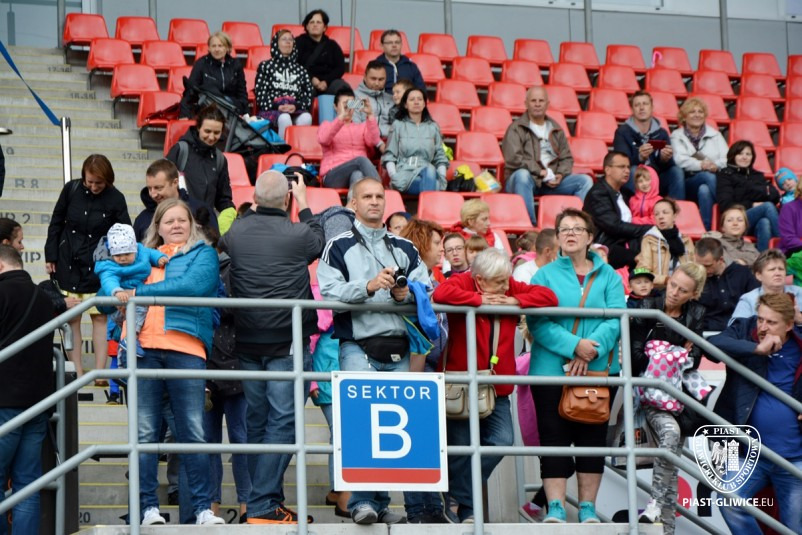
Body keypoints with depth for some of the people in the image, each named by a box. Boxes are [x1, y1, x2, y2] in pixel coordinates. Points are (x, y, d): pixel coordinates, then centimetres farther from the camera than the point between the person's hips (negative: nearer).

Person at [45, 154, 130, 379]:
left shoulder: (115, 199, -7)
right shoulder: (71, 190, -3)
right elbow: (56, 224, 6)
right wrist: (50, 256, 4)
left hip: (98, 266, -1)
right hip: (68, 264, 1)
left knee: (100, 317, 0)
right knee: (71, 318, 1)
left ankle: (100, 372, 4)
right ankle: (77, 371, 4)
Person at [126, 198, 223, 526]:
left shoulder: (203, 254, 13)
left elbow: (194, 285, -6)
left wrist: (140, 292, -8)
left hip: (185, 348, -3)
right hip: (145, 349, 3)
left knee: (193, 433, -6)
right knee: (145, 433, -3)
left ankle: (202, 509, -3)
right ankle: (148, 508, -2)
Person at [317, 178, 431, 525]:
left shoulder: (405, 249, 19)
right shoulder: (339, 246, 7)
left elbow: (427, 291, 10)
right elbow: (329, 292, -7)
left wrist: (405, 294, -11)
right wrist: (369, 286, -20)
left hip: (399, 349, 4)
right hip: (358, 347, -4)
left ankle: (378, 503, 11)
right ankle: (363, 502, -17)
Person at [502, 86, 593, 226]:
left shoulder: (556, 130, 19)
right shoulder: (516, 129, 2)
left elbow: (567, 158, 18)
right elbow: (513, 159, -12)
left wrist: (560, 175, -5)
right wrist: (540, 172, -16)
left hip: (552, 181, 5)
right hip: (525, 180, -5)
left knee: (585, 180, -12)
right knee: (522, 175, -39)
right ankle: (529, 224, -45)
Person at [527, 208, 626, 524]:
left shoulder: (608, 277, 9)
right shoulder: (545, 275, 5)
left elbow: (615, 319, -4)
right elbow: (537, 321, -8)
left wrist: (591, 350, -19)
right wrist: (574, 346, -20)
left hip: (598, 370, 1)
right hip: (552, 369, -1)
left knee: (593, 438, 4)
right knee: (554, 438, -4)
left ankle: (588, 507, 10)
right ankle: (555, 507, -3)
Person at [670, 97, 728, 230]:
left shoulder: (715, 135, 20)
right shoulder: (677, 136, 15)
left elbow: (727, 159, 6)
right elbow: (680, 159, -5)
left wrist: (716, 165, -17)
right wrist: (701, 165, -22)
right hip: (689, 183, -1)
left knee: (704, 190, -36)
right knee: (708, 176, -35)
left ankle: (707, 230, -42)